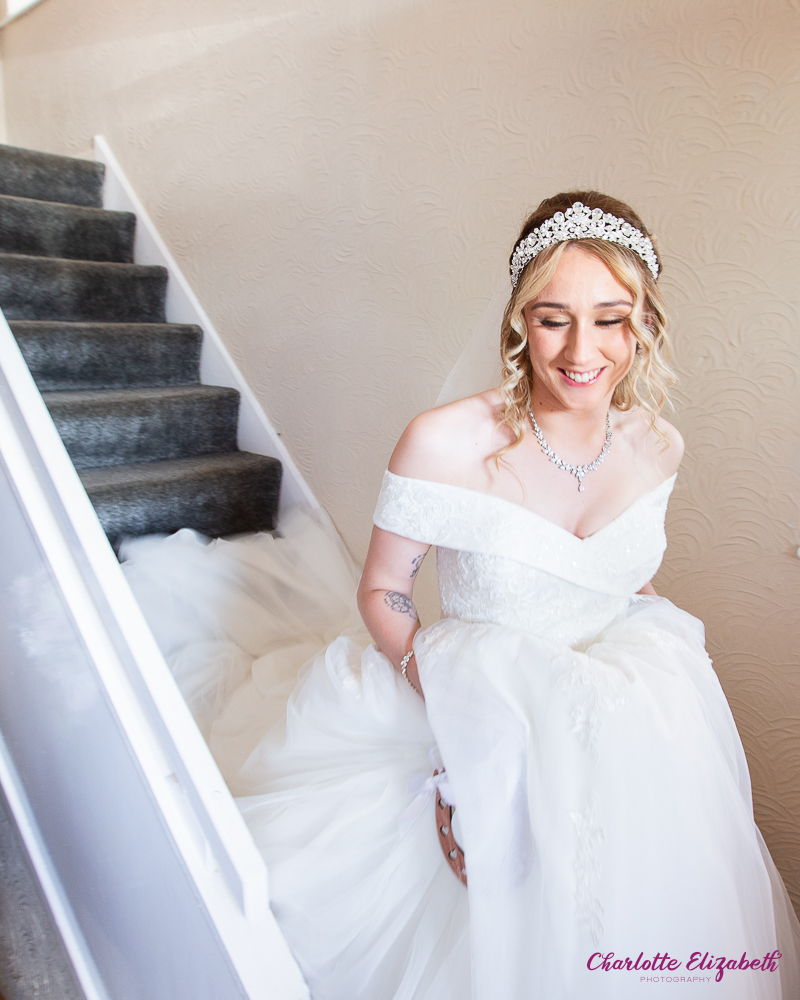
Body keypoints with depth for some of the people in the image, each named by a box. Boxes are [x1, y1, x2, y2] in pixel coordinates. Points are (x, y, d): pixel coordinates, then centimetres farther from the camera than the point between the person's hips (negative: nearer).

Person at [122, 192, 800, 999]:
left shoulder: (657, 448, -3)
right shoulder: (445, 443, -19)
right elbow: (382, 591, -9)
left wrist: (650, 674, -2)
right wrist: (459, 720, -20)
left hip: (620, 701, 6)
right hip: (471, 707, -5)